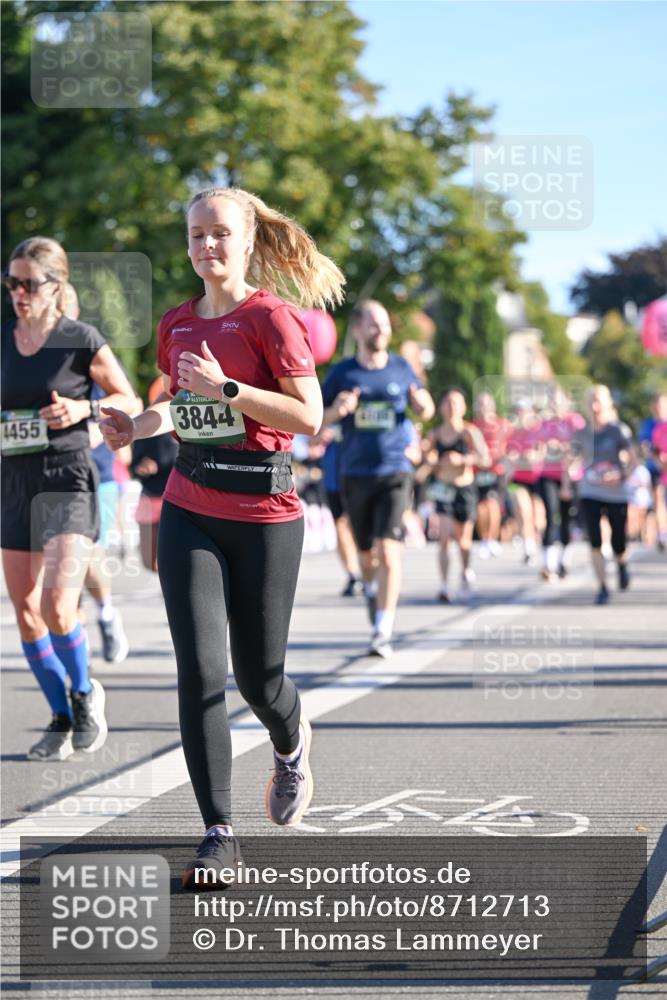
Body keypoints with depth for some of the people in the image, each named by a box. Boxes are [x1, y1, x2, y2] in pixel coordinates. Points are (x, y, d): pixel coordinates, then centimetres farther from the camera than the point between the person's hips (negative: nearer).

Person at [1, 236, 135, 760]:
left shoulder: (81, 340, -6)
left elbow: (128, 401, 1)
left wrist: (82, 408, -15)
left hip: (68, 481, -5)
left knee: (57, 608, -18)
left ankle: (85, 692, 8)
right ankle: (62, 717, 21)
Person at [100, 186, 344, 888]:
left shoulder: (271, 317, -8)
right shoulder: (178, 325, 10)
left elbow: (309, 416, -14)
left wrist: (226, 387, -21)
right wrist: (140, 426, 6)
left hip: (265, 515, -4)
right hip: (190, 511, 4)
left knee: (257, 675, 5)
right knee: (199, 668, -10)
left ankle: (291, 747, 42)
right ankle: (219, 835, -5)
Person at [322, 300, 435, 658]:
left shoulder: (401, 368, 4)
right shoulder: (342, 372, 2)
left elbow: (425, 411, 16)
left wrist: (422, 403, -8)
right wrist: (336, 410, -16)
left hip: (394, 473, -1)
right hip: (355, 476, 1)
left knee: (388, 551, -15)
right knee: (366, 555, 12)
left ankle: (383, 632, -15)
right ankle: (372, 592, 44)